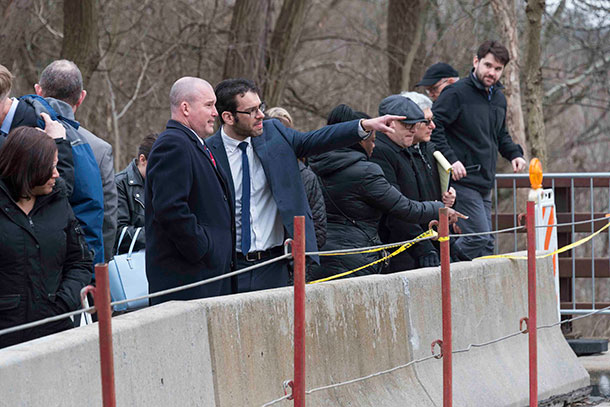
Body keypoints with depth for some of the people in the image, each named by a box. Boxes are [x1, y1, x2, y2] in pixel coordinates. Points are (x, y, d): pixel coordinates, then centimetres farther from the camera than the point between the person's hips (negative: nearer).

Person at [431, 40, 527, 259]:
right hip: (462, 181, -9)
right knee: (479, 238, -15)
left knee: (485, 241, 8)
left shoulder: (499, 99, 16)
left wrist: (514, 153, 9)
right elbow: (433, 126, -15)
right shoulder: (457, 93, -10)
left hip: (485, 183, 9)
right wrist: (450, 159, -23)